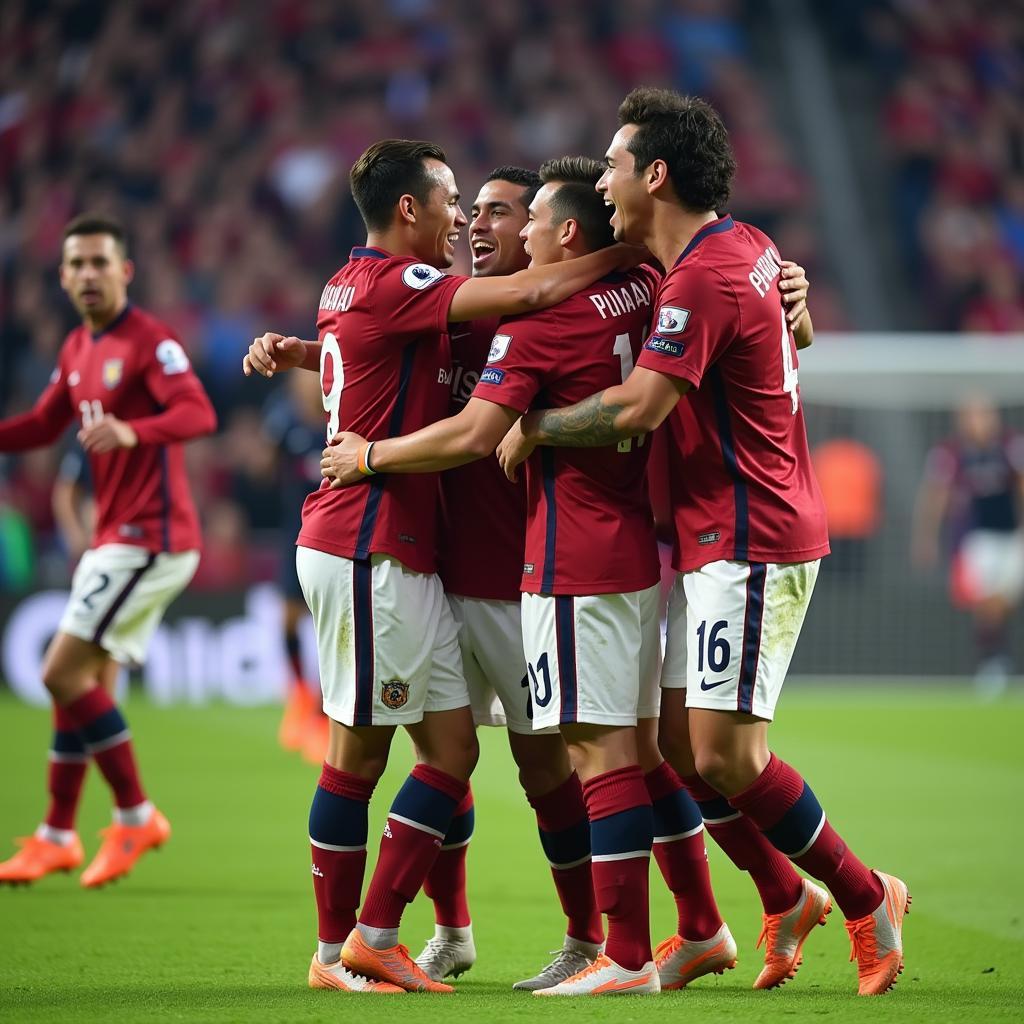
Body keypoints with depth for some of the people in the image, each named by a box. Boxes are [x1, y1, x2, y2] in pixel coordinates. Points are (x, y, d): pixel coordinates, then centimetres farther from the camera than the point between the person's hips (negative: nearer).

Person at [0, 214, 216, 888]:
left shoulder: (150, 341, -12)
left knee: (63, 674, -13)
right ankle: (58, 838, 19)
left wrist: (131, 431, -44)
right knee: (83, 686, 10)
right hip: (116, 538, 9)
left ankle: (136, 817, -4)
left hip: (150, 537, -9)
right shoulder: (79, 350, 14)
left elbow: (199, 414, -27)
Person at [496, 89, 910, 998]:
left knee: (725, 756, -9)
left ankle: (866, 899, 4)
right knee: (678, 740, 9)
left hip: (749, 543, -10)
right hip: (722, 539, 10)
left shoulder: (701, 279, -19)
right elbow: (800, 334, 32)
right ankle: (788, 897, 17)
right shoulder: (748, 248, 11)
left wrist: (533, 427, -10)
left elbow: (637, 410, -24)